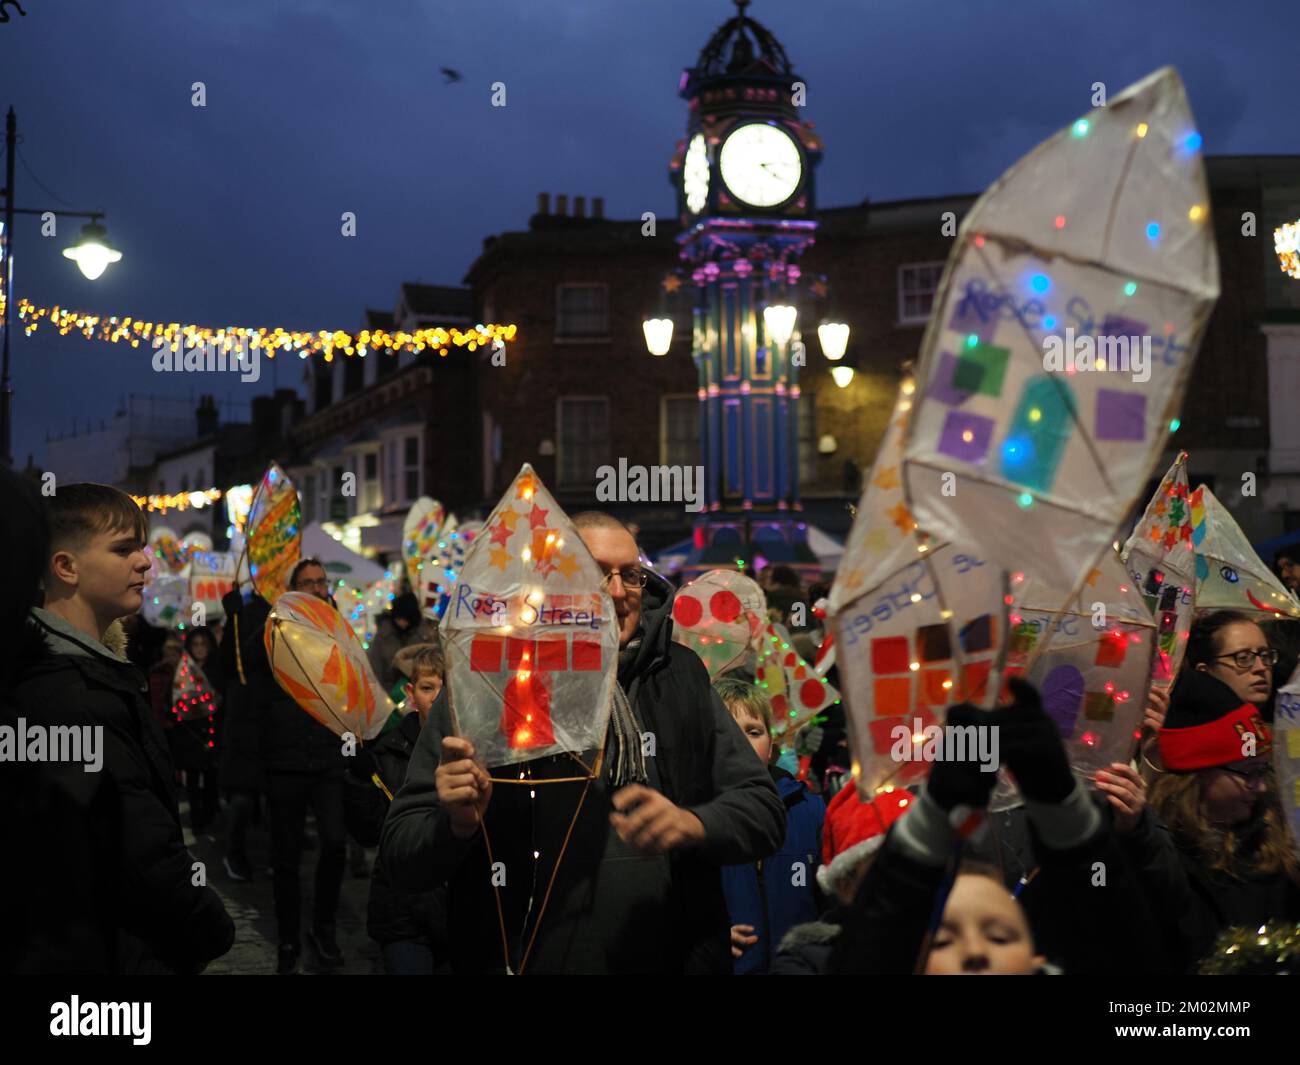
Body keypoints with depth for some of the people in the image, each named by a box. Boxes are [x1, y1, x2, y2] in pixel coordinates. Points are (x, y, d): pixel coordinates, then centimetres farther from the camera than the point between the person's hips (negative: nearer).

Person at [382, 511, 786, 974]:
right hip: (520, 960, -2)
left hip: (669, 958, 2)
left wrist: (693, 824, -22)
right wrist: (459, 824, -28)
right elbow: (401, 858, -7)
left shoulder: (677, 676, -1)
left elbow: (763, 811, -2)